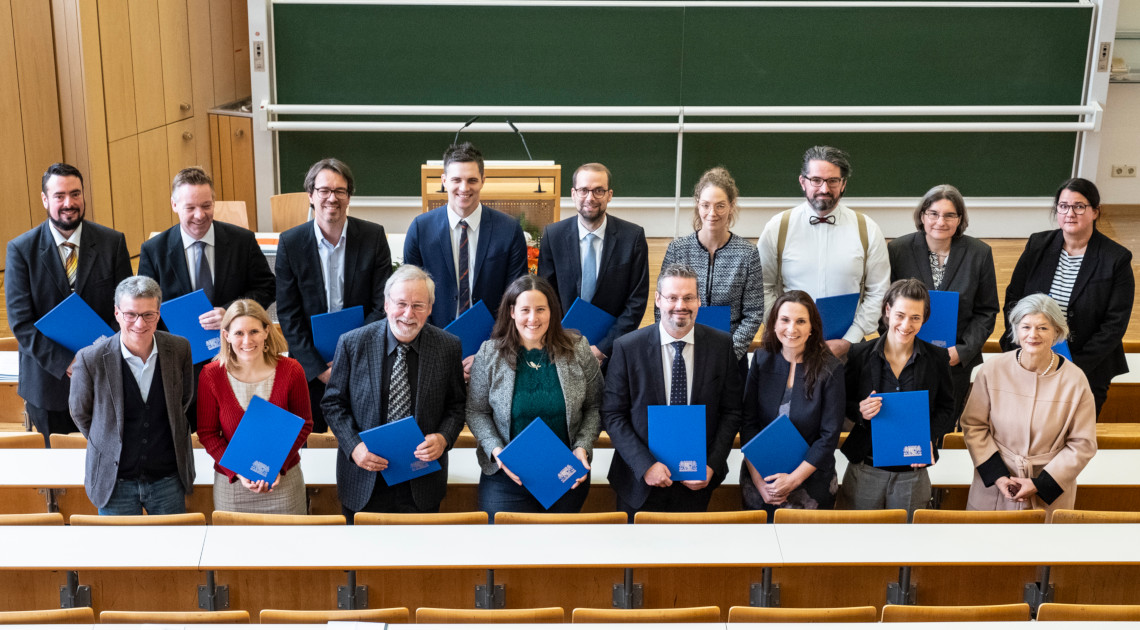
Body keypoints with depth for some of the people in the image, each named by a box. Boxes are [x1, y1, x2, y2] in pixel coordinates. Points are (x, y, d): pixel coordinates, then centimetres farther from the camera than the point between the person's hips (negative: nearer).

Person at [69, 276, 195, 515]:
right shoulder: (90, 359, -14)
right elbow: (80, 413, 2)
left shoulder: (179, 349, -7)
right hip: (116, 482, -2)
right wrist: (108, 444, 8)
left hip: (169, 478, 2)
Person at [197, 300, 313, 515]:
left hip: (283, 480, 0)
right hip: (230, 484, 0)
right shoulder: (211, 375, -8)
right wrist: (238, 472, -14)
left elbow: (304, 424, 0)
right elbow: (207, 433, -2)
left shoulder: (291, 371, -9)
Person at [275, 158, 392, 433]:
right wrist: (318, 367, -10)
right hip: (310, 363, 0)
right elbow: (288, 314, -3)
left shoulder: (373, 236, -4)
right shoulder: (290, 242, -4)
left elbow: (383, 305, -4)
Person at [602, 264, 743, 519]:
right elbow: (612, 415, -7)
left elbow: (731, 411, 1)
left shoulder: (721, 345, -4)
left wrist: (712, 465, -10)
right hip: (641, 483, -1)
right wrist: (645, 465, -17)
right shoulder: (627, 348, -9)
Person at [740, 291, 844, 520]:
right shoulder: (761, 359, -2)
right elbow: (748, 423, -2)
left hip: (811, 482, -2)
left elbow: (829, 436, -10)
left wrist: (794, 479, -15)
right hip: (760, 481, 2)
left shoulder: (830, 369, -10)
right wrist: (758, 479, -11)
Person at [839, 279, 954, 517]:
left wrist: (928, 437, -10)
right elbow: (843, 405, 5)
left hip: (913, 473, 1)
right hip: (865, 471, -1)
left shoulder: (937, 358, 0)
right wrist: (860, 412, -18)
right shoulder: (860, 354, -4)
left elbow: (946, 408, 8)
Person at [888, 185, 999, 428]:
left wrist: (963, 351, -9)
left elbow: (986, 311, 4)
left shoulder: (979, 253, 1)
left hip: (957, 363, 1)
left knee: (940, 431, 6)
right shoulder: (897, 250, -2)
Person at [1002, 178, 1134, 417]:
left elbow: (1115, 324, -9)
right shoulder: (1038, 245, 3)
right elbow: (1012, 298, 6)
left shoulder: (1117, 259, -7)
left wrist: (1077, 366, -16)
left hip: (1089, 373, -2)